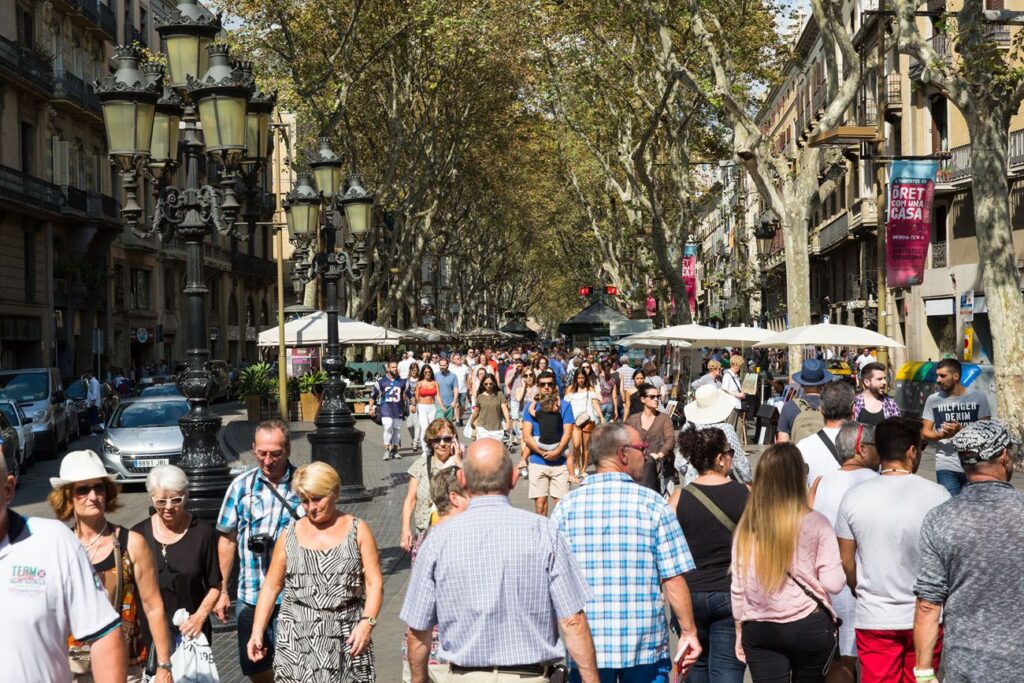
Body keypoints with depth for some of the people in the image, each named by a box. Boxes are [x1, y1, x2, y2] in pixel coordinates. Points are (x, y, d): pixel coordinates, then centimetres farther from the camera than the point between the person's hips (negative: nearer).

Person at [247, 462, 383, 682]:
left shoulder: (357, 531, 7)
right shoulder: (290, 535, 11)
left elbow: (374, 583, 1)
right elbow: (271, 587, 13)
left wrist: (367, 622, -14)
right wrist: (257, 632, 4)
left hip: (346, 639, -1)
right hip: (297, 639, 1)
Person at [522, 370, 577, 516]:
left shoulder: (564, 405, 6)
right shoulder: (531, 407, 7)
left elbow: (567, 433, -2)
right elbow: (526, 436, -1)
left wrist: (557, 452, -15)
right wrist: (543, 453, -11)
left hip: (560, 461, -1)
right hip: (538, 462, 1)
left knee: (560, 501, -6)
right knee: (540, 501, -1)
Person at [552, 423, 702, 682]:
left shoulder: (567, 506, 0)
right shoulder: (653, 504, -6)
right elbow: (674, 579, -7)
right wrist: (688, 632, 2)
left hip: (586, 648, 1)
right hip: (645, 648, -1)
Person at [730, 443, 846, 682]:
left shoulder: (747, 526, -4)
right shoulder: (816, 524, -10)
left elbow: (738, 586, 3)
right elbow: (833, 583, -10)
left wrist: (740, 630, 15)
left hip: (759, 629, 1)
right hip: (809, 625, -1)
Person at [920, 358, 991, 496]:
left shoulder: (978, 396, 2)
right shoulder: (933, 400, 4)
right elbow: (925, 432, 5)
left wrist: (961, 430, -17)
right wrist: (942, 435, -17)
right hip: (947, 468, 0)